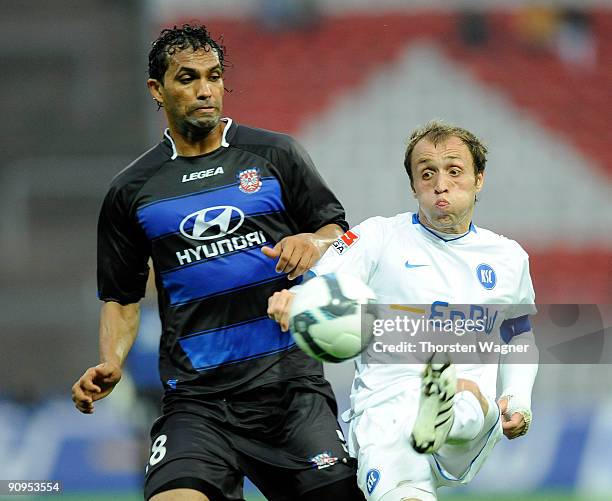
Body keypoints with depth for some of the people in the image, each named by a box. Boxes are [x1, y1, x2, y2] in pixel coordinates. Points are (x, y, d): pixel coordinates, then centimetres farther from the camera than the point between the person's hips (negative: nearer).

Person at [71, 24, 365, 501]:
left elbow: (339, 233, 12)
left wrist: (314, 242, -11)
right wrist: (110, 363, 0)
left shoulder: (275, 155, 9)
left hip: (289, 379, 0)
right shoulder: (130, 191, 11)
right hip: (197, 397, 0)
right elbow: (121, 297, 17)